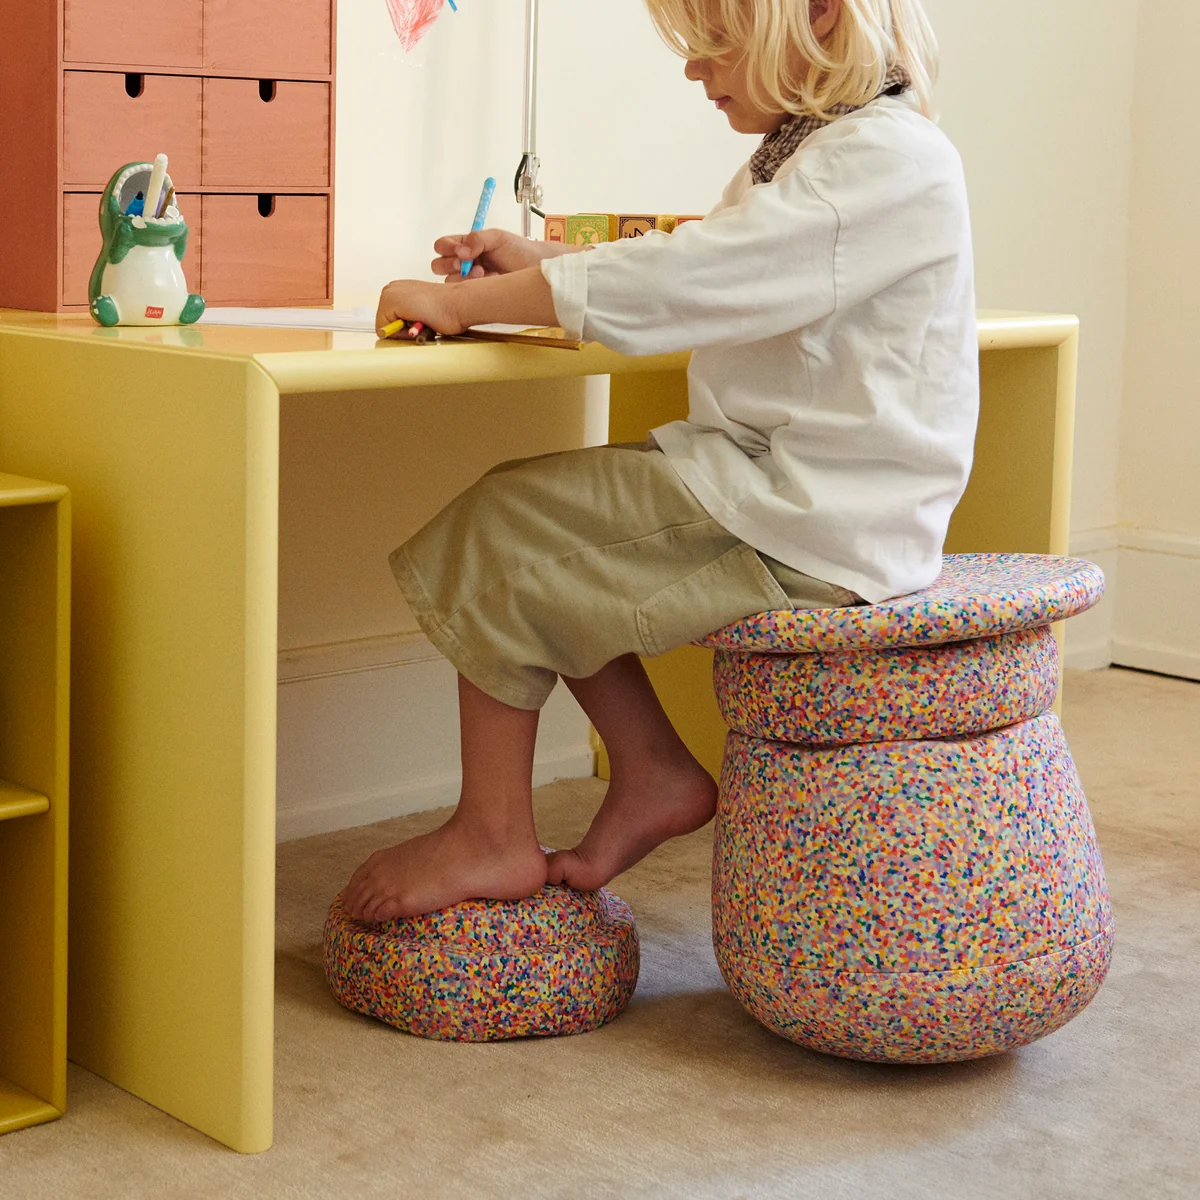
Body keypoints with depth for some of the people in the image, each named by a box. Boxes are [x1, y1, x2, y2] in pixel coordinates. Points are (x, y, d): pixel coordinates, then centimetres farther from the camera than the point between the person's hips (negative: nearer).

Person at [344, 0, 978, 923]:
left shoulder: (885, 159, -19)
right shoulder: (805, 150, 14)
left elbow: (670, 286, -25)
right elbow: (700, 283, 22)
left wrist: (459, 303, -18)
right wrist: (537, 264, 8)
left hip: (807, 519, -10)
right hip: (771, 479, 10)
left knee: (505, 526, -8)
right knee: (539, 502, 9)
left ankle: (494, 837, 2)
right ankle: (653, 771, 13)